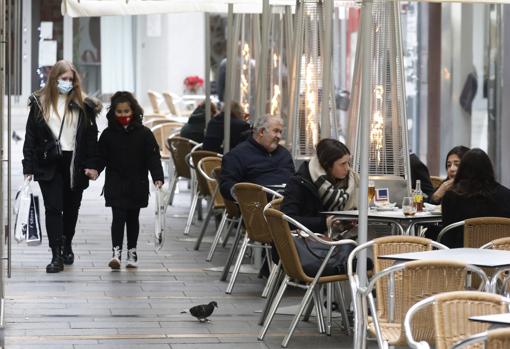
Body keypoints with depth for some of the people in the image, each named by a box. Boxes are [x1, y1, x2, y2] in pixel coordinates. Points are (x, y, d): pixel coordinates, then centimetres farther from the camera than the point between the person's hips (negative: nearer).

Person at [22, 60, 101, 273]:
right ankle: (57, 255, -10)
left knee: (71, 208, 12)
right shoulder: (39, 103, 3)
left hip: (75, 165, 1)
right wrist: (29, 167, -3)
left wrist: (92, 165, -5)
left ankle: (67, 246, 34)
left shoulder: (83, 105, 4)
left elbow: (91, 137, 3)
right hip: (49, 165, -1)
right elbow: (30, 137, 3)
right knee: (53, 208, -8)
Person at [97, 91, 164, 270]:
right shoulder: (108, 134, 0)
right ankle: (116, 252, -15)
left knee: (133, 218, 12)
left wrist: (157, 177, -16)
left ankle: (132, 253, 22)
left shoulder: (144, 133, -2)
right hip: (115, 184, -1)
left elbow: (153, 158, -5)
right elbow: (101, 157, -1)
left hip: (137, 185, 1)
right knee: (118, 217, -10)